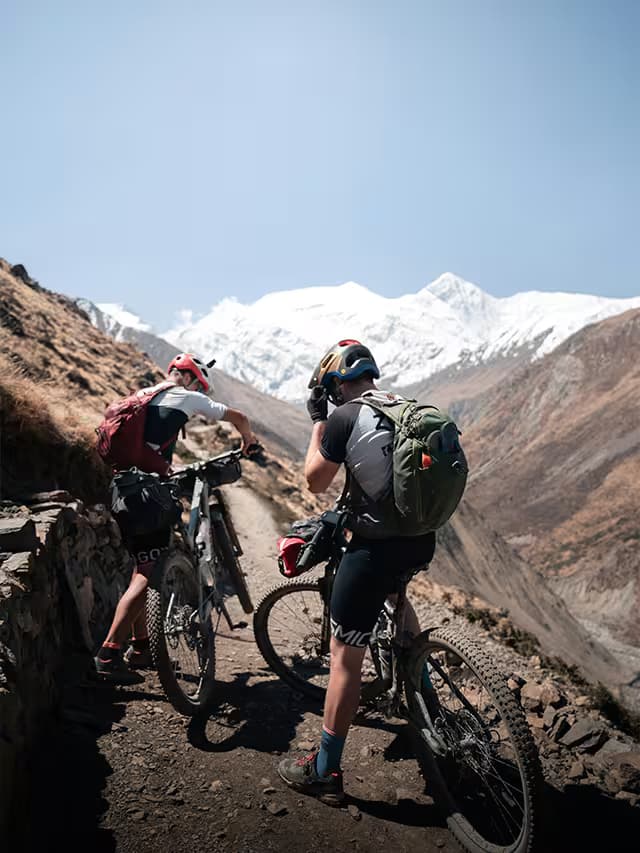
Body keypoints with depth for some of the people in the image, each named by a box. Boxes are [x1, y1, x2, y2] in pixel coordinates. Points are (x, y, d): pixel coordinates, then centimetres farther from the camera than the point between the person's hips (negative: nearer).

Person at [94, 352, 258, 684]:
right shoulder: (186, 398, 3)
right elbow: (238, 417, 13)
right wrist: (249, 439, 35)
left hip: (121, 489, 8)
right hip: (148, 493, -8)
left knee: (142, 567, 17)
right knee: (148, 574, -5)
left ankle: (140, 647, 24)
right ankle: (109, 654, -8)